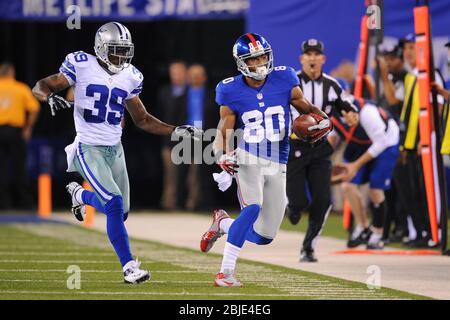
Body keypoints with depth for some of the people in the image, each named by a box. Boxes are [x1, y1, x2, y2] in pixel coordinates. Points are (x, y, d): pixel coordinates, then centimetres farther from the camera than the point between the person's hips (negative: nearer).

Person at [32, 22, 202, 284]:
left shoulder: (130, 77, 6)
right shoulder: (82, 66, -9)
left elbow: (142, 120, 15)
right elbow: (40, 87, -6)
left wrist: (176, 131, 6)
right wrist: (50, 97, -29)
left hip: (115, 149, 6)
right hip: (89, 149, -6)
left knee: (120, 211, 10)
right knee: (115, 205, -19)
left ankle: (80, 194, 40)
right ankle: (129, 267, -11)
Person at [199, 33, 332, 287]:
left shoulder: (284, 79, -3)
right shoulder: (231, 91, -6)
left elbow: (306, 107, 9)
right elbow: (224, 131, -1)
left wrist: (322, 120, -12)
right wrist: (222, 155, -19)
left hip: (277, 166, 3)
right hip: (249, 158, -3)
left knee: (264, 237, 4)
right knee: (253, 207, -31)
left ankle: (223, 223, 33)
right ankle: (226, 271, -22)